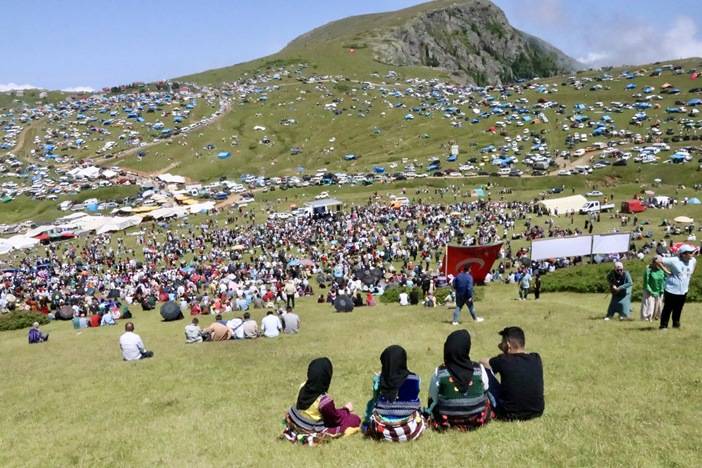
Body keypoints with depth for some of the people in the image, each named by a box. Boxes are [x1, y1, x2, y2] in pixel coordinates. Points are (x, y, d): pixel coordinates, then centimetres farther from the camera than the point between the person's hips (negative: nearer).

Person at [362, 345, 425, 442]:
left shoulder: (378, 380, -10)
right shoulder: (414, 379, -10)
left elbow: (375, 399, 5)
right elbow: (416, 404, 5)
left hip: (382, 432, 0)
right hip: (410, 432, 0)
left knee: (371, 404, 26)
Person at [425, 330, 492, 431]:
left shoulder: (439, 372, -18)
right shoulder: (479, 369, -17)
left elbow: (433, 400, -7)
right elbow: (485, 390, 1)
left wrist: (428, 412, 14)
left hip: (447, 422, -1)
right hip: (478, 420, 1)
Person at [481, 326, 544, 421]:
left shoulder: (503, 361, -16)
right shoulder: (536, 359, -5)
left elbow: (482, 363, 4)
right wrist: (506, 350, 9)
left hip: (511, 415, -5)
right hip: (537, 412, 5)